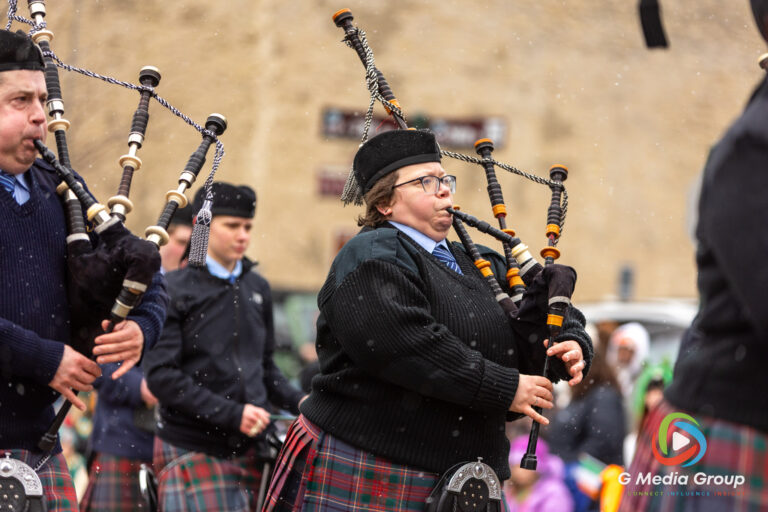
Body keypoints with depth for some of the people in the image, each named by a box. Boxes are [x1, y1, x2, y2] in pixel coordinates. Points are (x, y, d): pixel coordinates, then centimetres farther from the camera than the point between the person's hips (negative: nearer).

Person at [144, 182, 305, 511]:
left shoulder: (257, 288, 14)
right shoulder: (176, 290, -4)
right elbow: (161, 375, -11)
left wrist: (299, 403, 4)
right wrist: (232, 413, -18)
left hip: (250, 448, 5)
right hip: (194, 451, -5)